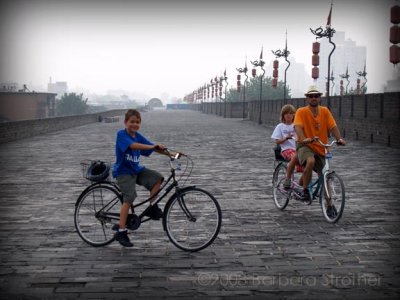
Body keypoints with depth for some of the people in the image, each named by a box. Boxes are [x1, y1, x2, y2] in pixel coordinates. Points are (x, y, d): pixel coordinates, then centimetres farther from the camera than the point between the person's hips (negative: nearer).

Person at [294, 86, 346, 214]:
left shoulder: (325, 111, 4)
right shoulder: (301, 112, -6)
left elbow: (333, 126, -4)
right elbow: (298, 127, -21)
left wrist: (339, 139, -21)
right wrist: (304, 139, -40)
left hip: (321, 148, 4)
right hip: (305, 146, -4)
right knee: (310, 161, -36)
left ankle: (329, 205, 21)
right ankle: (305, 190, -17)